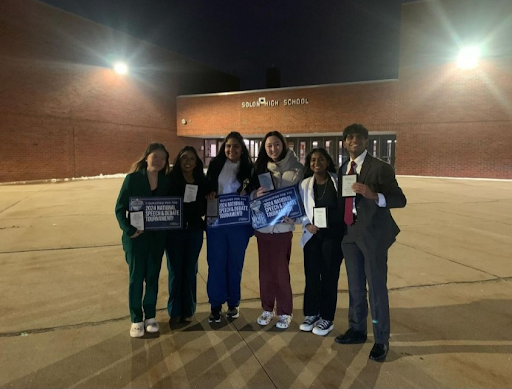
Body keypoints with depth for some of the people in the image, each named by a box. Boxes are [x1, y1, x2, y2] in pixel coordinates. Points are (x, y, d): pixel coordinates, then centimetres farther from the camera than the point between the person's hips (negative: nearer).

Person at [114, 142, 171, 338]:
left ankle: (150, 316, 27)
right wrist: (128, 230, -18)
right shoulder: (133, 178, -6)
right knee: (136, 277, 5)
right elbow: (120, 208, -6)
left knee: (152, 277, 12)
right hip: (136, 236, -3)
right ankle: (136, 319, 19)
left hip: (157, 237, 3)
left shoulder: (166, 181, 2)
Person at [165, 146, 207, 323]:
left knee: (190, 271, 11)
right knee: (175, 271, 5)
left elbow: (204, 207, 9)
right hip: (174, 231, -2)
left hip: (195, 231, 2)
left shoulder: (201, 181, 3)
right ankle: (175, 310, 22)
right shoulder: (170, 179, -6)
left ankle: (188, 309, 26)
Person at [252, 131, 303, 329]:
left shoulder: (296, 168, -4)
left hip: (282, 226, -4)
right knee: (265, 268, 11)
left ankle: (285, 312, 17)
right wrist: (257, 194, -12)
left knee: (280, 269, 0)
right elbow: (252, 194, 10)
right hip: (262, 225, 4)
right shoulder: (260, 168, 7)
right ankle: (267, 309, 26)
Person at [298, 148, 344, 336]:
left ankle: (327, 318, 18)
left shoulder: (338, 181, -3)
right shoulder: (305, 184, 5)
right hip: (312, 235, 3)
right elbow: (300, 209, 6)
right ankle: (311, 314, 26)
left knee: (329, 276, 5)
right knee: (311, 275, 9)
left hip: (333, 235, -3)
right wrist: (307, 224, -10)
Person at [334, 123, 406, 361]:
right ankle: (357, 330, 33)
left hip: (373, 234, -6)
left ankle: (381, 340, 17)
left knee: (377, 287, 2)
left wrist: (374, 195, -30)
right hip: (350, 234, 6)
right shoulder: (343, 169, 10)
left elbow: (400, 200, -13)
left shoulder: (380, 168, -9)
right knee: (355, 286, 17)